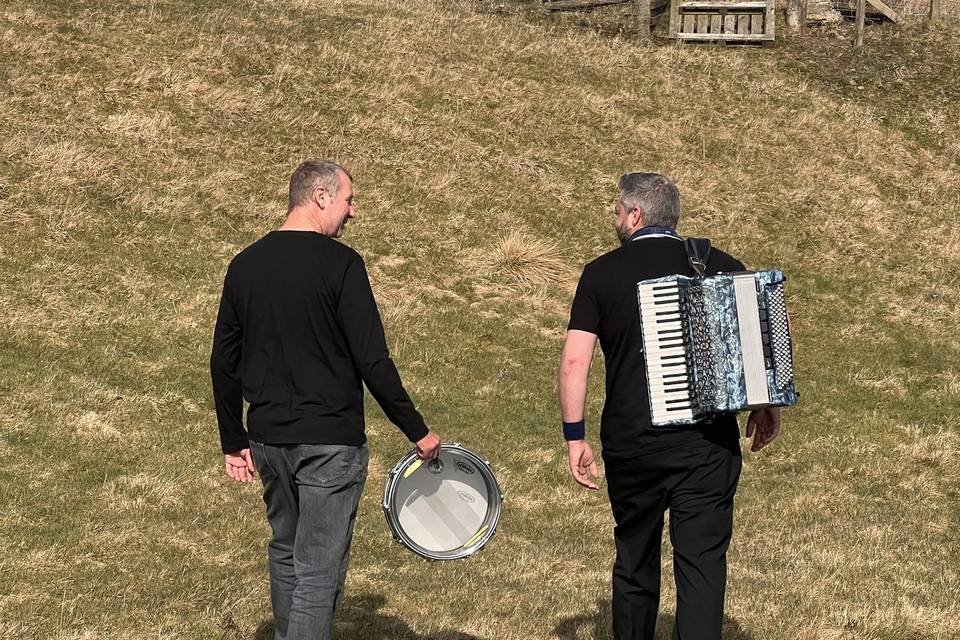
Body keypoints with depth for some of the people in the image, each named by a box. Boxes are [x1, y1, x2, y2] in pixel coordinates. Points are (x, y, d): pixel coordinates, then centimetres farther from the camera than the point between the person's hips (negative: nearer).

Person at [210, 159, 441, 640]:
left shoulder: (243, 265, 6)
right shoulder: (340, 264, -12)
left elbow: (223, 364, 10)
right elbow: (372, 362, -15)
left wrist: (234, 442, 19)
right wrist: (418, 432, -5)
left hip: (268, 439, 6)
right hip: (329, 442, -6)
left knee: (286, 551, 23)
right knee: (318, 572, -3)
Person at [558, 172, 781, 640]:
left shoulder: (602, 273, 2)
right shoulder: (719, 266, 5)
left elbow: (574, 360, -5)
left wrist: (575, 437, -1)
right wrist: (767, 405, 12)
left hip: (630, 443, 0)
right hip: (707, 442, 0)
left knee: (634, 563, 17)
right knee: (702, 565, -2)